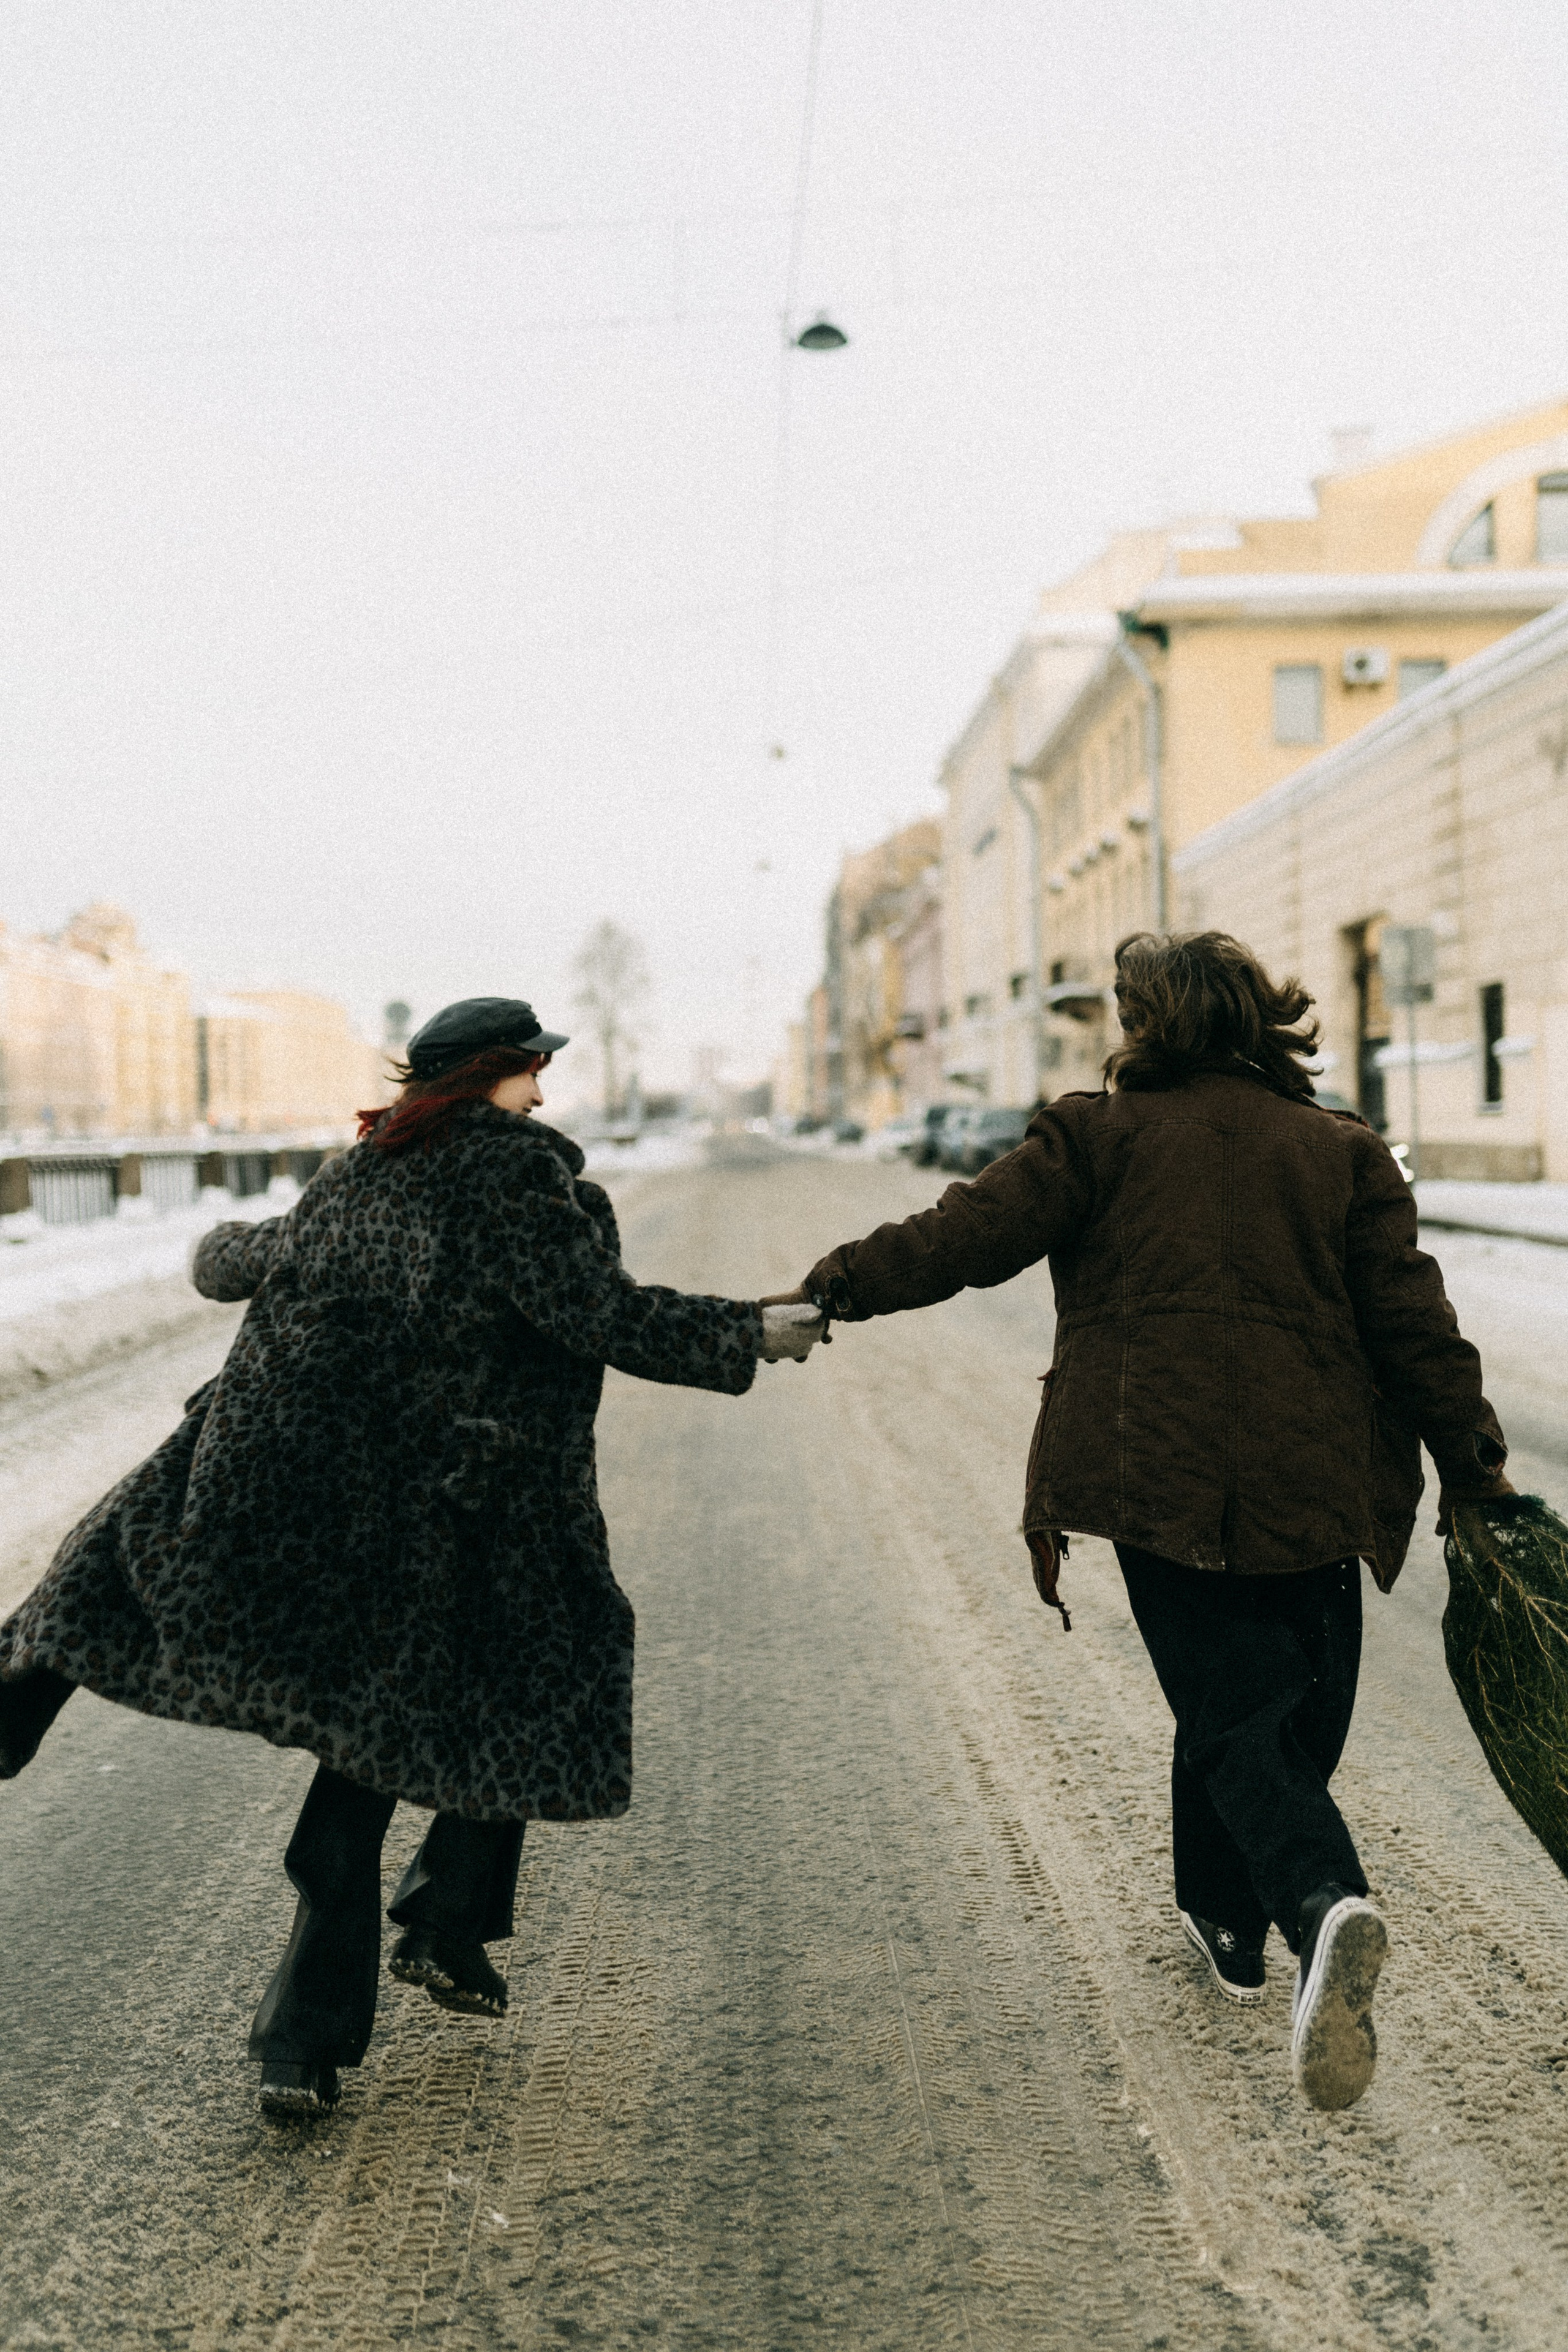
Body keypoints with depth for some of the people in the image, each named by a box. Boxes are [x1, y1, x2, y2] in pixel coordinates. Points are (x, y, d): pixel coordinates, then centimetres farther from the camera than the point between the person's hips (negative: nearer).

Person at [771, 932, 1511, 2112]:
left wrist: (835, 1285, 6)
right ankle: (1227, 1918, 33)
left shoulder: (1102, 1133, -1)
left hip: (1161, 1475, -2)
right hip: (1314, 1483, 3)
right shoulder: (1344, 1151, 6)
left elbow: (969, 1235, -4)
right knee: (1296, 1710, 19)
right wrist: (1475, 1465, 10)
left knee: (1230, 1714, 2)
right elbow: (1411, 1319, 4)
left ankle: (1325, 1905, -23)